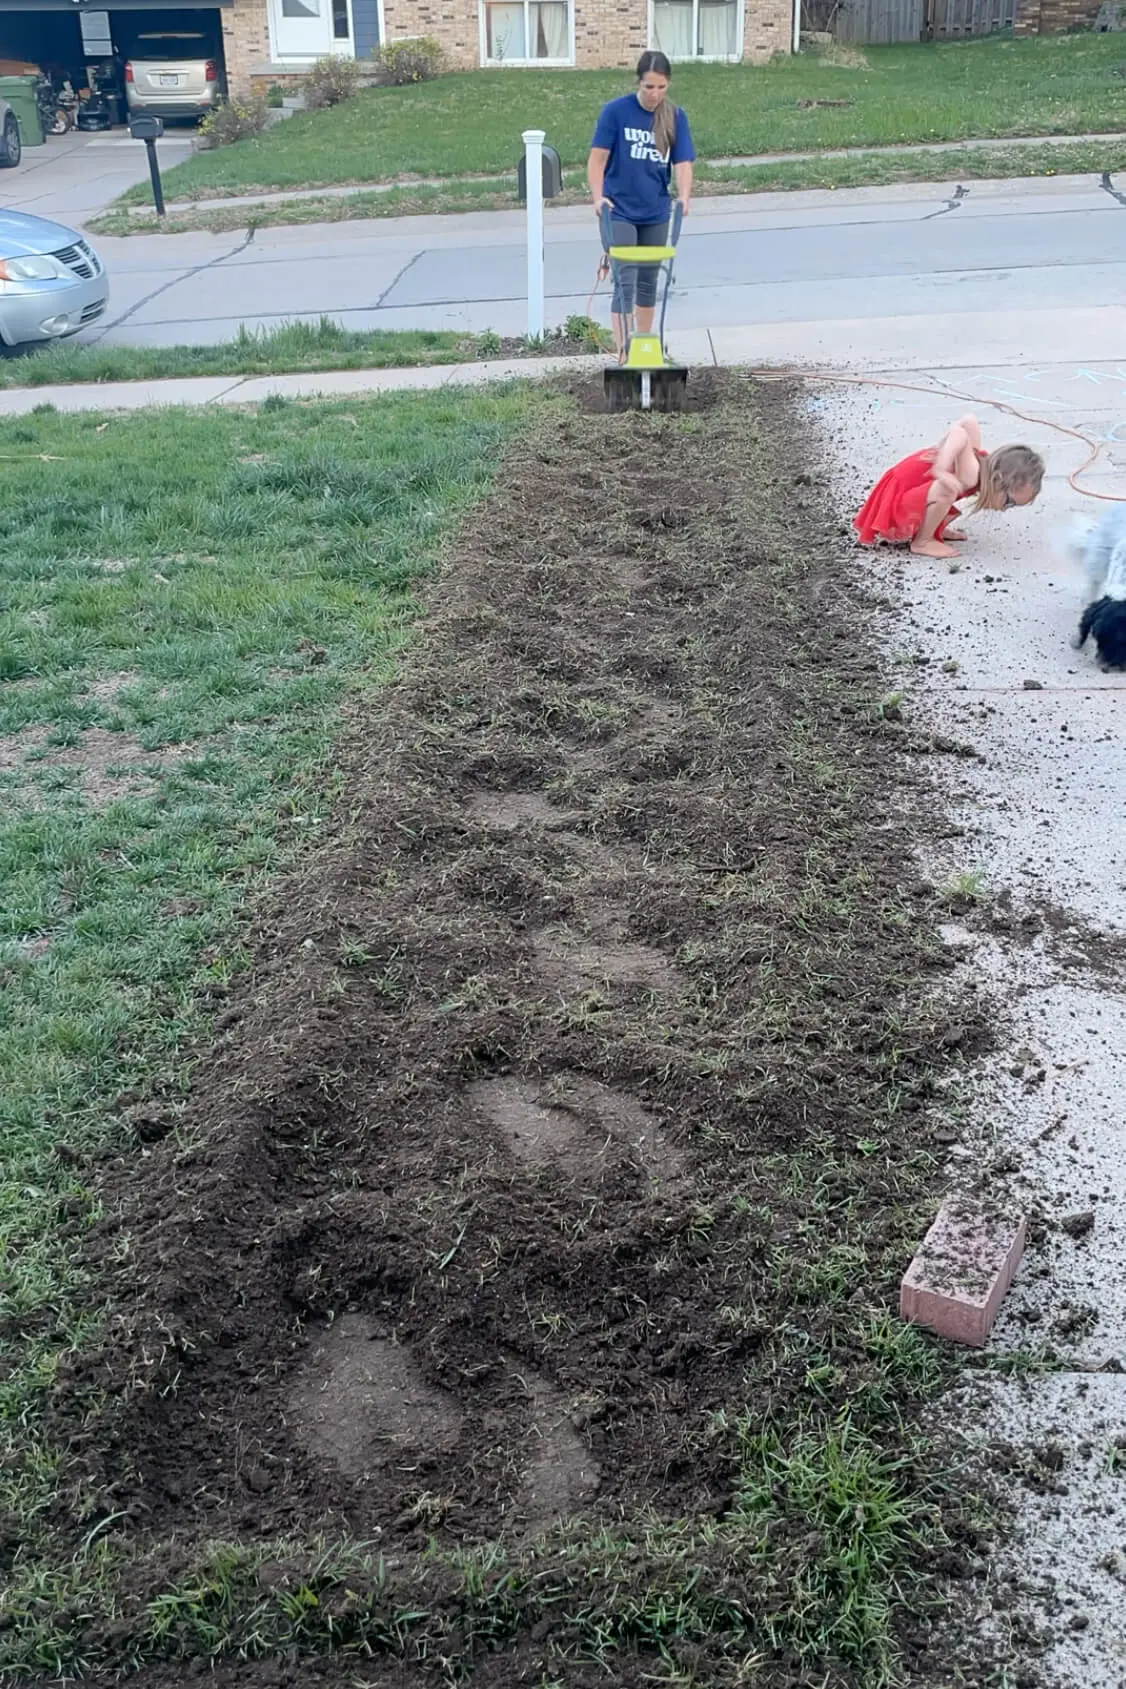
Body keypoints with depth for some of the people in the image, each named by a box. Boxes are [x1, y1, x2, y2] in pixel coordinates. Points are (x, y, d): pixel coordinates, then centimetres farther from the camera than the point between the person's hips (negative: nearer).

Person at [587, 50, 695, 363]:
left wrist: (684, 196, -25)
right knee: (625, 281, -11)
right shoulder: (615, 111, -10)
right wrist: (598, 197, -23)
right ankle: (623, 352, -14)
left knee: (648, 280, 14)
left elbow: (682, 164, -6)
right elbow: (597, 159, -9)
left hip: (656, 214, 4)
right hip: (619, 213, -4)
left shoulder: (675, 118, -2)